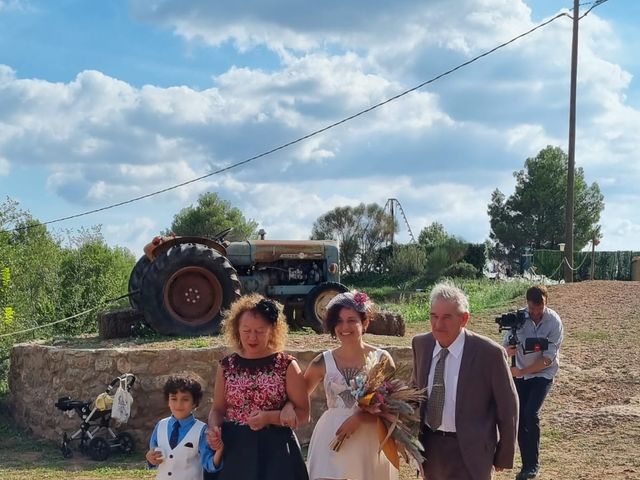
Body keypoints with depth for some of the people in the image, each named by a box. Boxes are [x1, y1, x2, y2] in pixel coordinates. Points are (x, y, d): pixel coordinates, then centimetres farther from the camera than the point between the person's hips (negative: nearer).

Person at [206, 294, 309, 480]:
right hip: (234, 450, 2)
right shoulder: (227, 366, 6)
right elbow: (218, 409, 12)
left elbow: (303, 413, -2)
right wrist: (213, 428, -10)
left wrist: (269, 417, -17)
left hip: (275, 451, -2)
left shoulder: (286, 365, -2)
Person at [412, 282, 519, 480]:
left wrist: (504, 456, 1)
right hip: (429, 445, 5)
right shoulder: (421, 344, -1)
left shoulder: (489, 353, -16)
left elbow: (507, 406, -6)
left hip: (468, 450, -5)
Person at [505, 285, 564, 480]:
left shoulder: (554, 322, -16)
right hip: (520, 374, 3)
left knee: (531, 414, -20)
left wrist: (521, 371, -21)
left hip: (543, 374, -3)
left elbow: (547, 359, -17)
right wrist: (509, 350, -28)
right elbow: (506, 347, -4)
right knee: (520, 419, 2)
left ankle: (533, 463, -6)